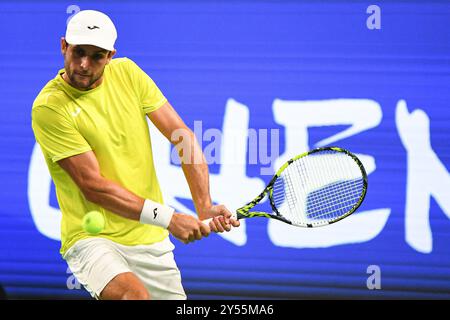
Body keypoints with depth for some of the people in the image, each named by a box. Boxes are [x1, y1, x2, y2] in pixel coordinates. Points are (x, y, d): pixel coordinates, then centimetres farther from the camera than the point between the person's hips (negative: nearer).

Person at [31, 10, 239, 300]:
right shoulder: (49, 107, -13)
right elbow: (93, 185, -17)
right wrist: (169, 218, -21)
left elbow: (184, 137, 2)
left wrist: (205, 208, -11)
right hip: (92, 238, -6)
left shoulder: (126, 72, 3)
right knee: (134, 293, -33)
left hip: (151, 240, 6)